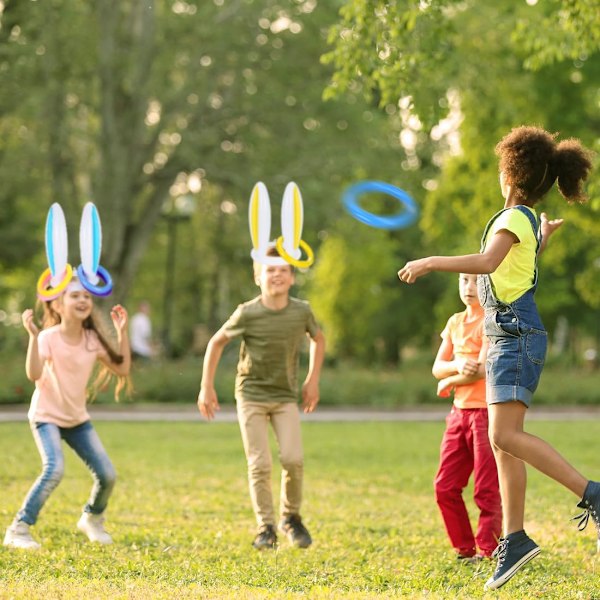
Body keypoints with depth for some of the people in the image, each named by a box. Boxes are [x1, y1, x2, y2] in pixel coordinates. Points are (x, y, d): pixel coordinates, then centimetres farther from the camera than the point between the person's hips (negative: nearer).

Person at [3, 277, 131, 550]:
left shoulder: (93, 339, -3)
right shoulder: (49, 337, -20)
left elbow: (122, 369, -1)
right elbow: (34, 374, -34)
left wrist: (122, 332, -5)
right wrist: (33, 336, -41)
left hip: (78, 418, 6)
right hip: (46, 416, -5)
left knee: (107, 474, -4)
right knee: (54, 469, -28)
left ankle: (92, 519, 28)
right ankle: (18, 530, -15)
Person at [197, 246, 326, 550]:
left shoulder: (302, 311, -8)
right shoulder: (247, 313, -14)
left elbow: (318, 339, 14)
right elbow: (216, 342, 0)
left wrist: (313, 380, 10)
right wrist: (206, 387, -1)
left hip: (286, 396, 2)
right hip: (251, 395, -2)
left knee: (293, 459, -13)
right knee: (259, 464, -8)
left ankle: (290, 516, 11)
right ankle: (265, 528, 5)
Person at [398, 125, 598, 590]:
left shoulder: (515, 218, -10)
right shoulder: (529, 221, 18)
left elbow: (487, 261, -28)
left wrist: (431, 262, -23)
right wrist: (545, 237, 50)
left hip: (517, 337, -10)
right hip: (509, 338, 10)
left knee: (505, 436, -21)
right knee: (503, 442, 7)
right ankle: (514, 539, 9)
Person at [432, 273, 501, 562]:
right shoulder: (455, 322, 14)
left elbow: (482, 369, -17)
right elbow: (437, 367, 9)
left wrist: (449, 383, -2)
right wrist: (458, 365, -13)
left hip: (487, 411, -7)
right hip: (460, 411, 7)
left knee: (486, 490, -4)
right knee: (445, 487, 5)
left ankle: (488, 552, 3)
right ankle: (465, 549, 15)